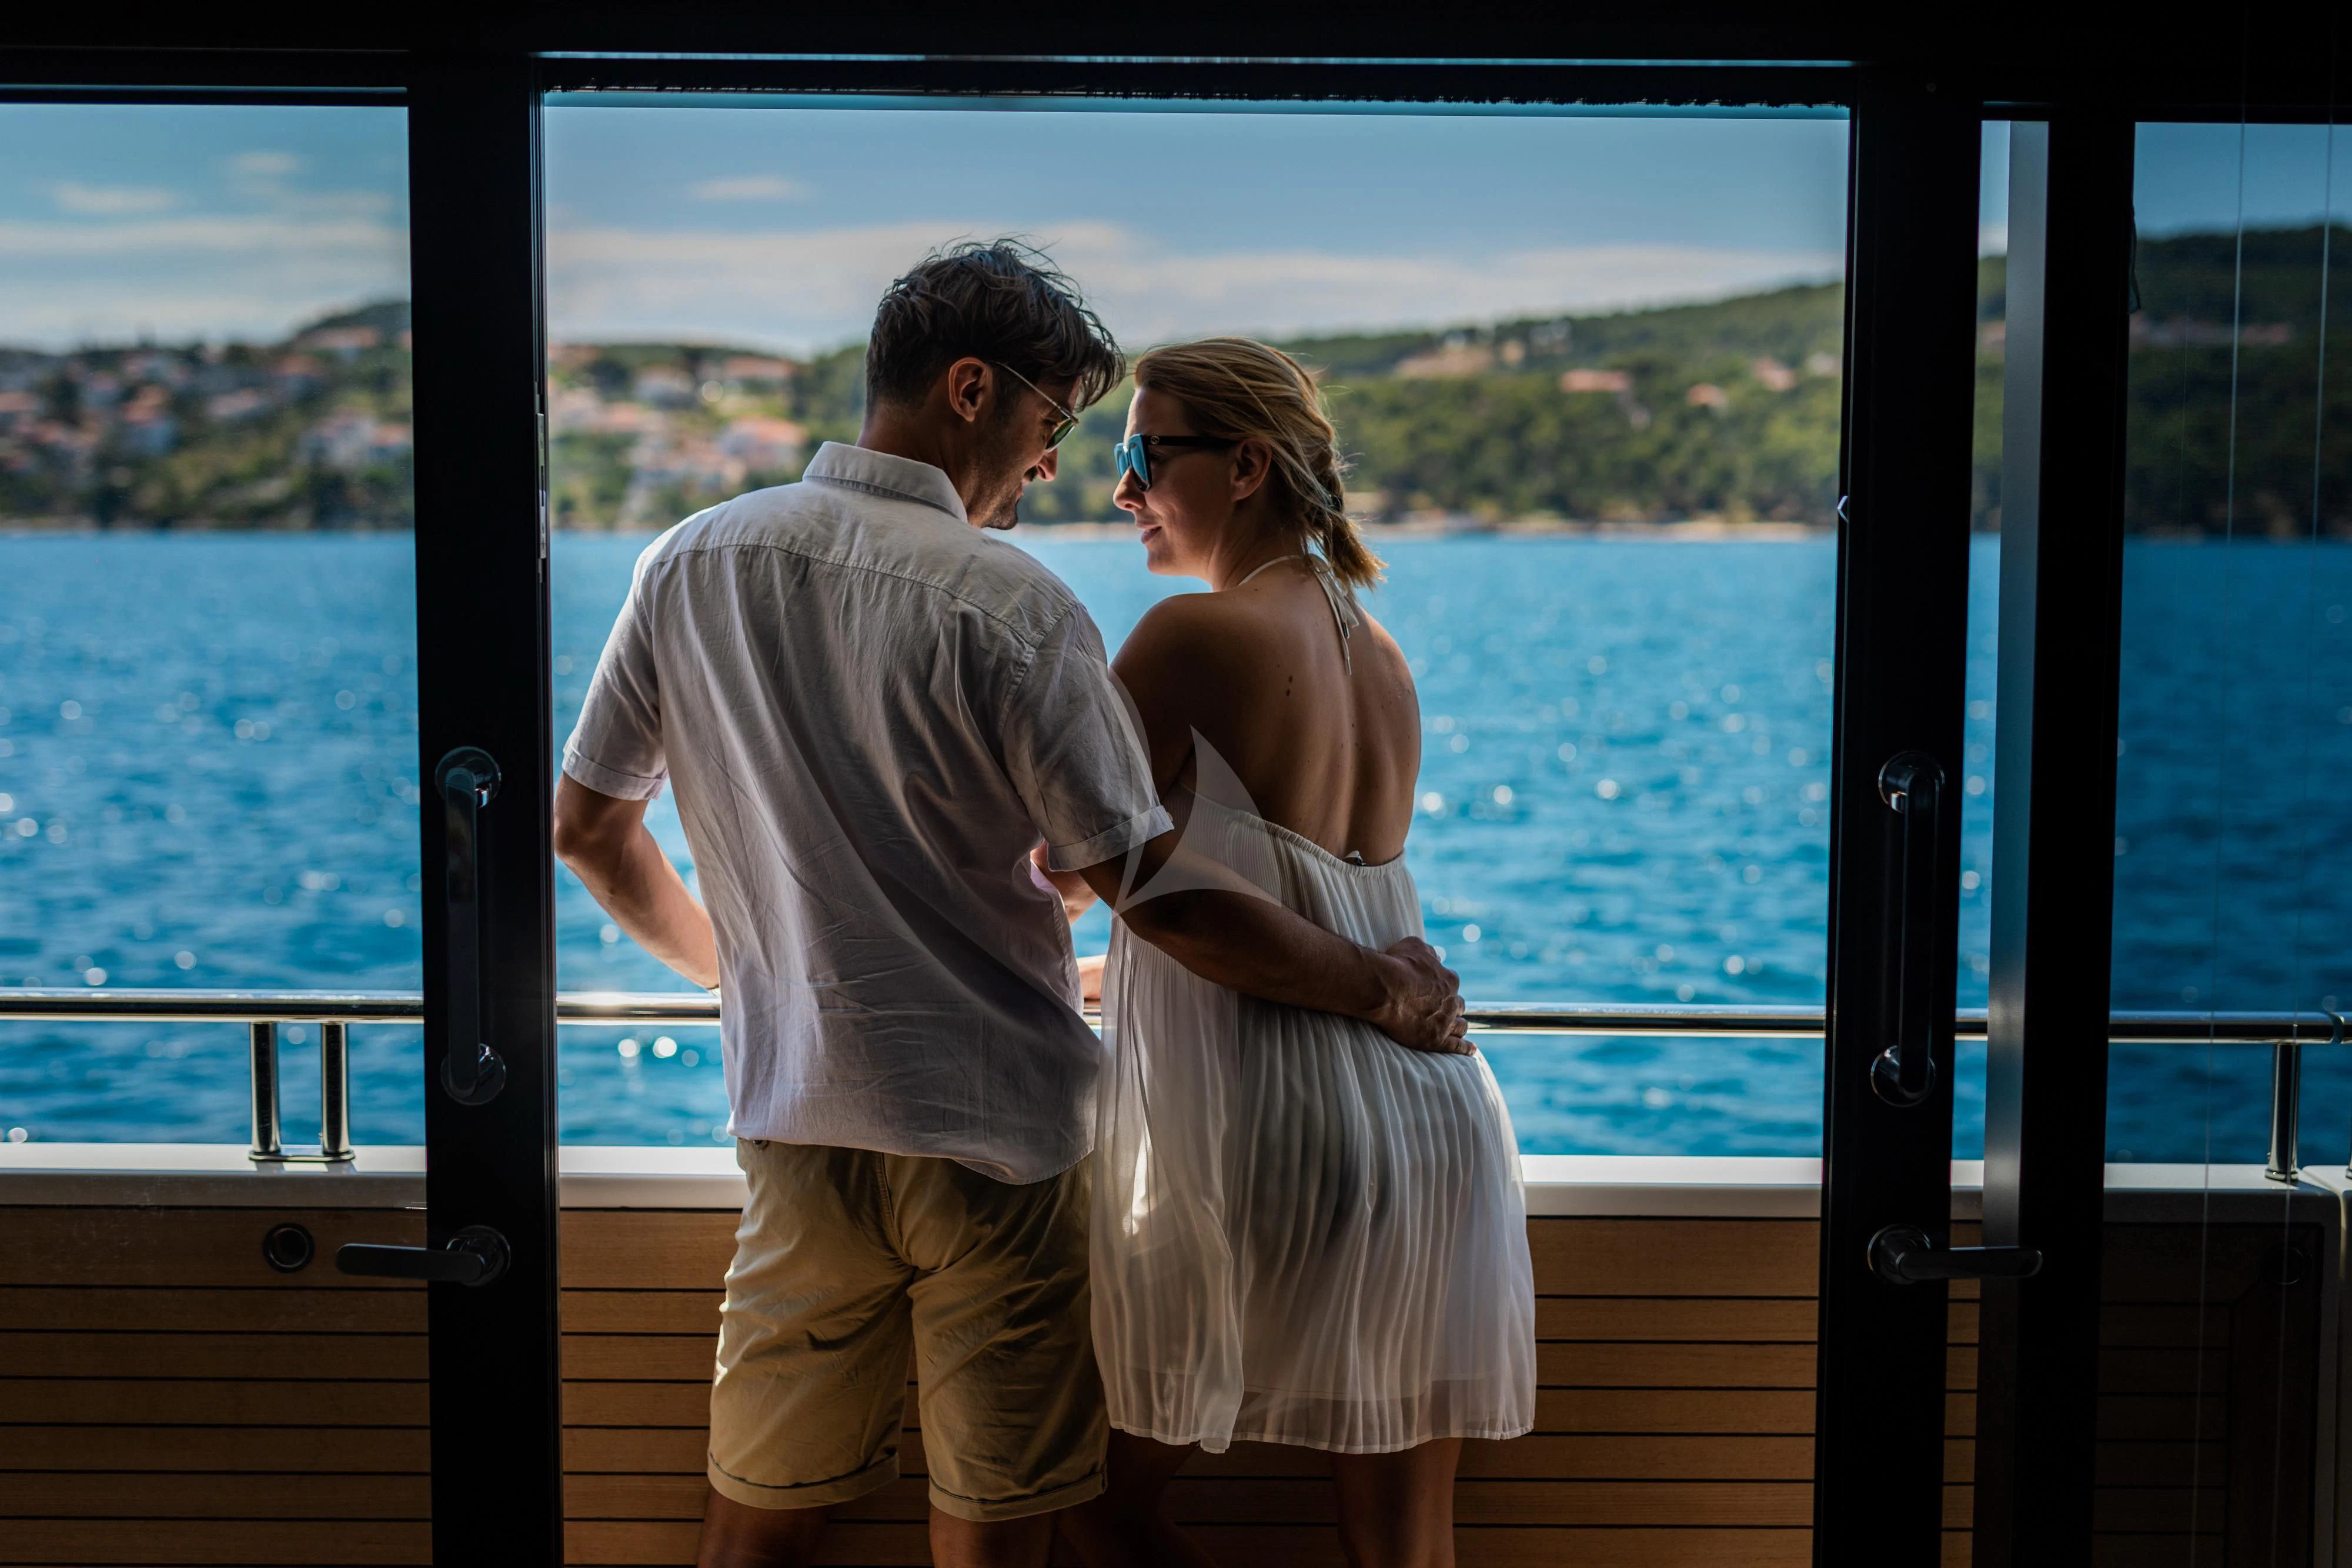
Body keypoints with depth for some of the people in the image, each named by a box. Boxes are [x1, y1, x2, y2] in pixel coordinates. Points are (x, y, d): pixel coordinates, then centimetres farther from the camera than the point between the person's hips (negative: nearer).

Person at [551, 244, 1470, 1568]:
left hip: (795, 1124, 5)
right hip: (995, 1131, -5)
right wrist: (1382, 987, -4)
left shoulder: (691, 564, 0)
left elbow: (589, 829, 9)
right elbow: (1159, 898, -17)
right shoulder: (1010, 608, -17)